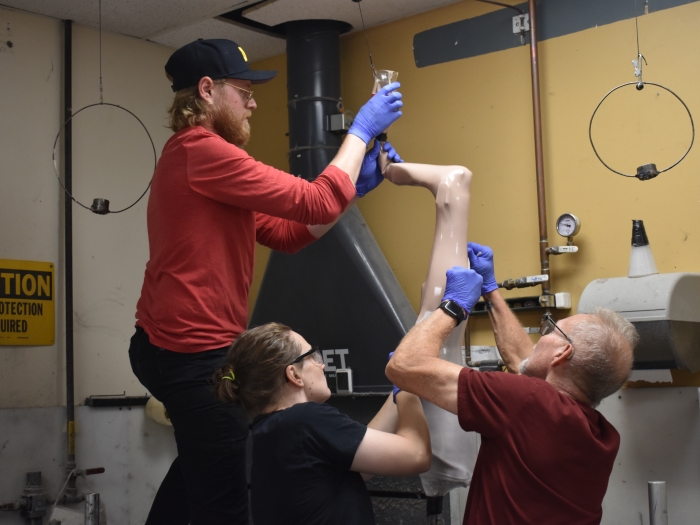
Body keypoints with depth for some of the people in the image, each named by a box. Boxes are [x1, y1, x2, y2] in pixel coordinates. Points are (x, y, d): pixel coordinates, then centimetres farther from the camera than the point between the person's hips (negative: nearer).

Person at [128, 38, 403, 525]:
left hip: (173, 346, 11)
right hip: (195, 355, -11)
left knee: (200, 460, 31)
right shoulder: (202, 151, -19)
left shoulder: (194, 155, 15)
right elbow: (316, 204, -19)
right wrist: (360, 130, -7)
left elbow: (286, 232, 11)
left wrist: (356, 186, 3)